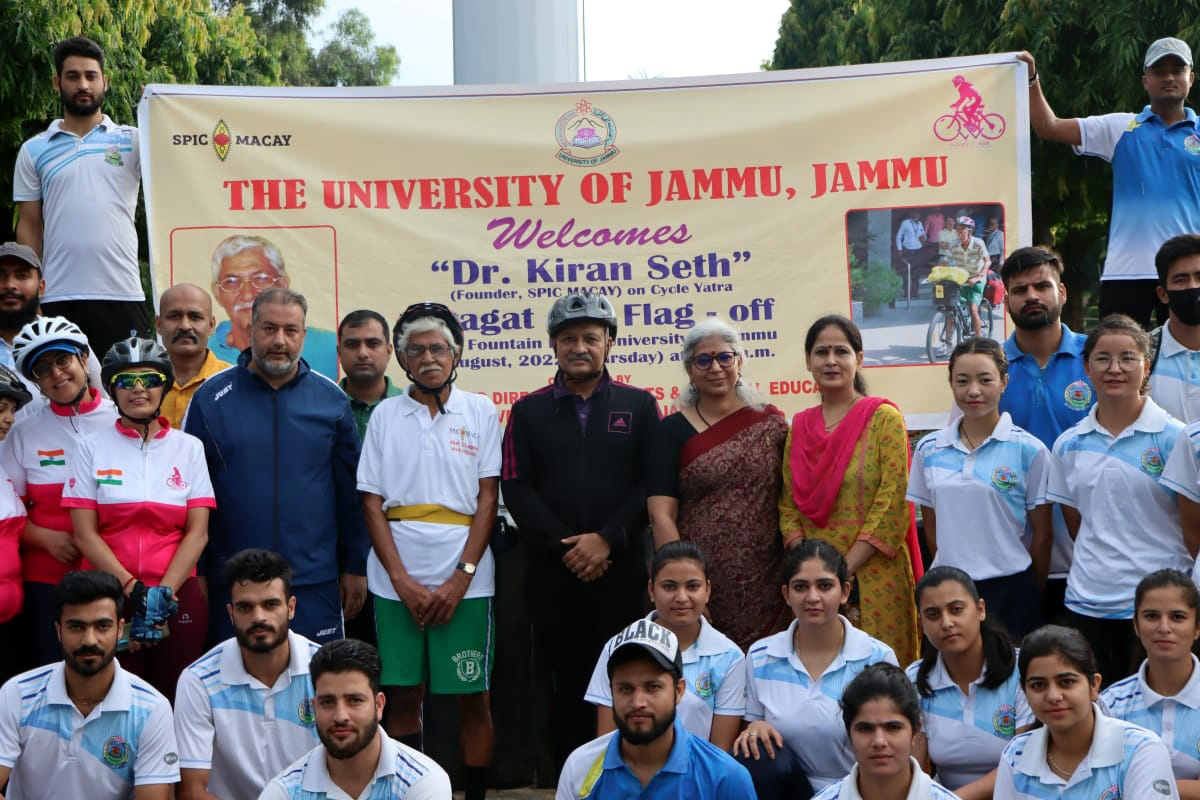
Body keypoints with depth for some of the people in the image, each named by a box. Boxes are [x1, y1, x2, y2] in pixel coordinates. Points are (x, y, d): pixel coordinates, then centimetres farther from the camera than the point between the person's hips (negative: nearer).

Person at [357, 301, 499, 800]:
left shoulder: (480, 412, 6)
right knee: (401, 696, 3)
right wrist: (403, 580, -6)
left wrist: (461, 577, -8)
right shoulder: (385, 415, 8)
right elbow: (371, 502, 5)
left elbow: (488, 498, 2)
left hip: (465, 577, -1)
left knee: (473, 697, 2)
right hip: (397, 577, 1)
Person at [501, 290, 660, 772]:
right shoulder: (528, 411, 9)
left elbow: (651, 484, 0)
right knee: (565, 687, 5)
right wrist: (564, 546, -10)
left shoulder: (639, 406, 8)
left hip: (621, 570, -1)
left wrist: (606, 538, -12)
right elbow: (517, 489, 1)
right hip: (552, 572, 1)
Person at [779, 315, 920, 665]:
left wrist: (847, 567, -14)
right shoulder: (799, 426, 12)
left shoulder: (883, 417, -3)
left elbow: (892, 502, -10)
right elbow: (788, 504, 10)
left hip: (872, 576, -4)